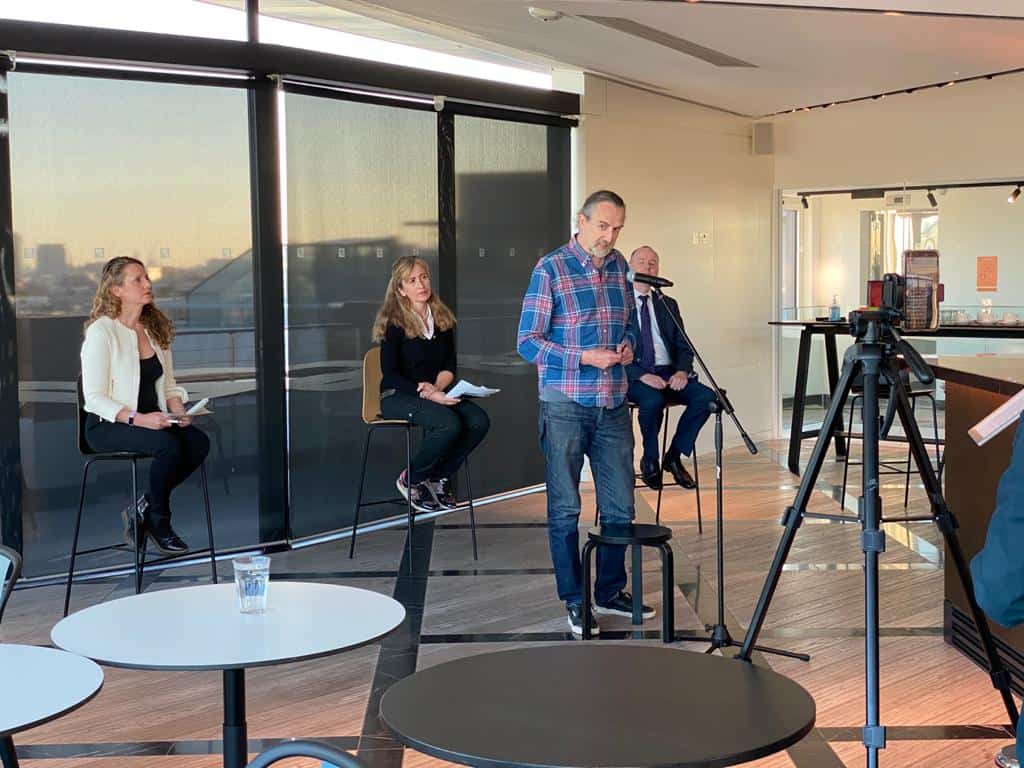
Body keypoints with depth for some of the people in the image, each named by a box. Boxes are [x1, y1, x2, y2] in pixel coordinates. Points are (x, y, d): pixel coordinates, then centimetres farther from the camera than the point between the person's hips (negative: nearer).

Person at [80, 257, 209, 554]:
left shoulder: (156, 328, 12)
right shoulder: (101, 332, -10)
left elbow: (169, 385, 17)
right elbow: (94, 398, -14)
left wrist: (178, 411, -5)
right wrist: (138, 418, -25)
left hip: (153, 420, 7)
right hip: (108, 425, -7)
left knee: (199, 441, -22)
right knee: (170, 446, -33)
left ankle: (144, 508, -4)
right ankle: (159, 524, -9)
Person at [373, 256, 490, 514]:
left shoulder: (442, 318, 10)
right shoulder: (393, 323, -7)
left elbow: (450, 365, 11)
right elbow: (390, 374, -12)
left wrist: (437, 386, -11)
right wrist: (427, 394, -23)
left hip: (434, 394, 6)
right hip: (398, 396, -6)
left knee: (479, 420, -22)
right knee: (449, 423, -33)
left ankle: (438, 477, -1)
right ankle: (411, 480, -8)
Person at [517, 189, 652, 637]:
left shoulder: (619, 267, 9)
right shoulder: (551, 270, -8)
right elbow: (527, 342, -10)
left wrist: (628, 345, -1)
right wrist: (584, 357, -20)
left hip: (614, 405, 5)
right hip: (565, 406, -5)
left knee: (620, 506, 10)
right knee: (565, 508, 4)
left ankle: (611, 592, 26)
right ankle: (574, 601, 16)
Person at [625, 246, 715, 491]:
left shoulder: (668, 304, 19)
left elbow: (684, 346, 14)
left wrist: (682, 371, -8)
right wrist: (642, 376, -19)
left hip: (668, 373, 5)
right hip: (633, 376, -5)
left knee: (706, 396, -21)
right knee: (653, 400, -36)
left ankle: (674, 456, -8)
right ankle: (650, 460, -11)